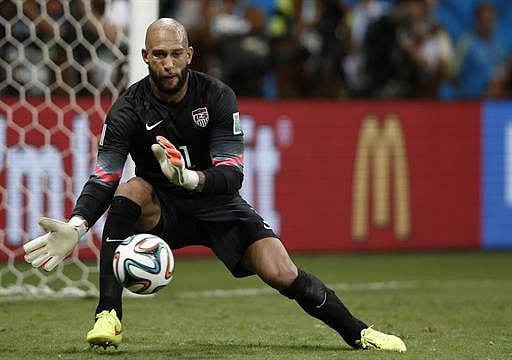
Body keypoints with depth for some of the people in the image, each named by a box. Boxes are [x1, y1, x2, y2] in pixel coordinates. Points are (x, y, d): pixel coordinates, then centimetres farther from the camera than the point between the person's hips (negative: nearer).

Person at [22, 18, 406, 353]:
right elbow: (103, 179, -22)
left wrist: (191, 179, -45)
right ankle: (108, 317, -34)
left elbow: (232, 175, -22)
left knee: (282, 275, -17)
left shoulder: (217, 97, -15)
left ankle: (358, 333, 5)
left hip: (218, 203, 0)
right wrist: (76, 226, -42)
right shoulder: (128, 110, -15)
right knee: (131, 189, -33)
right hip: (161, 208, 0)